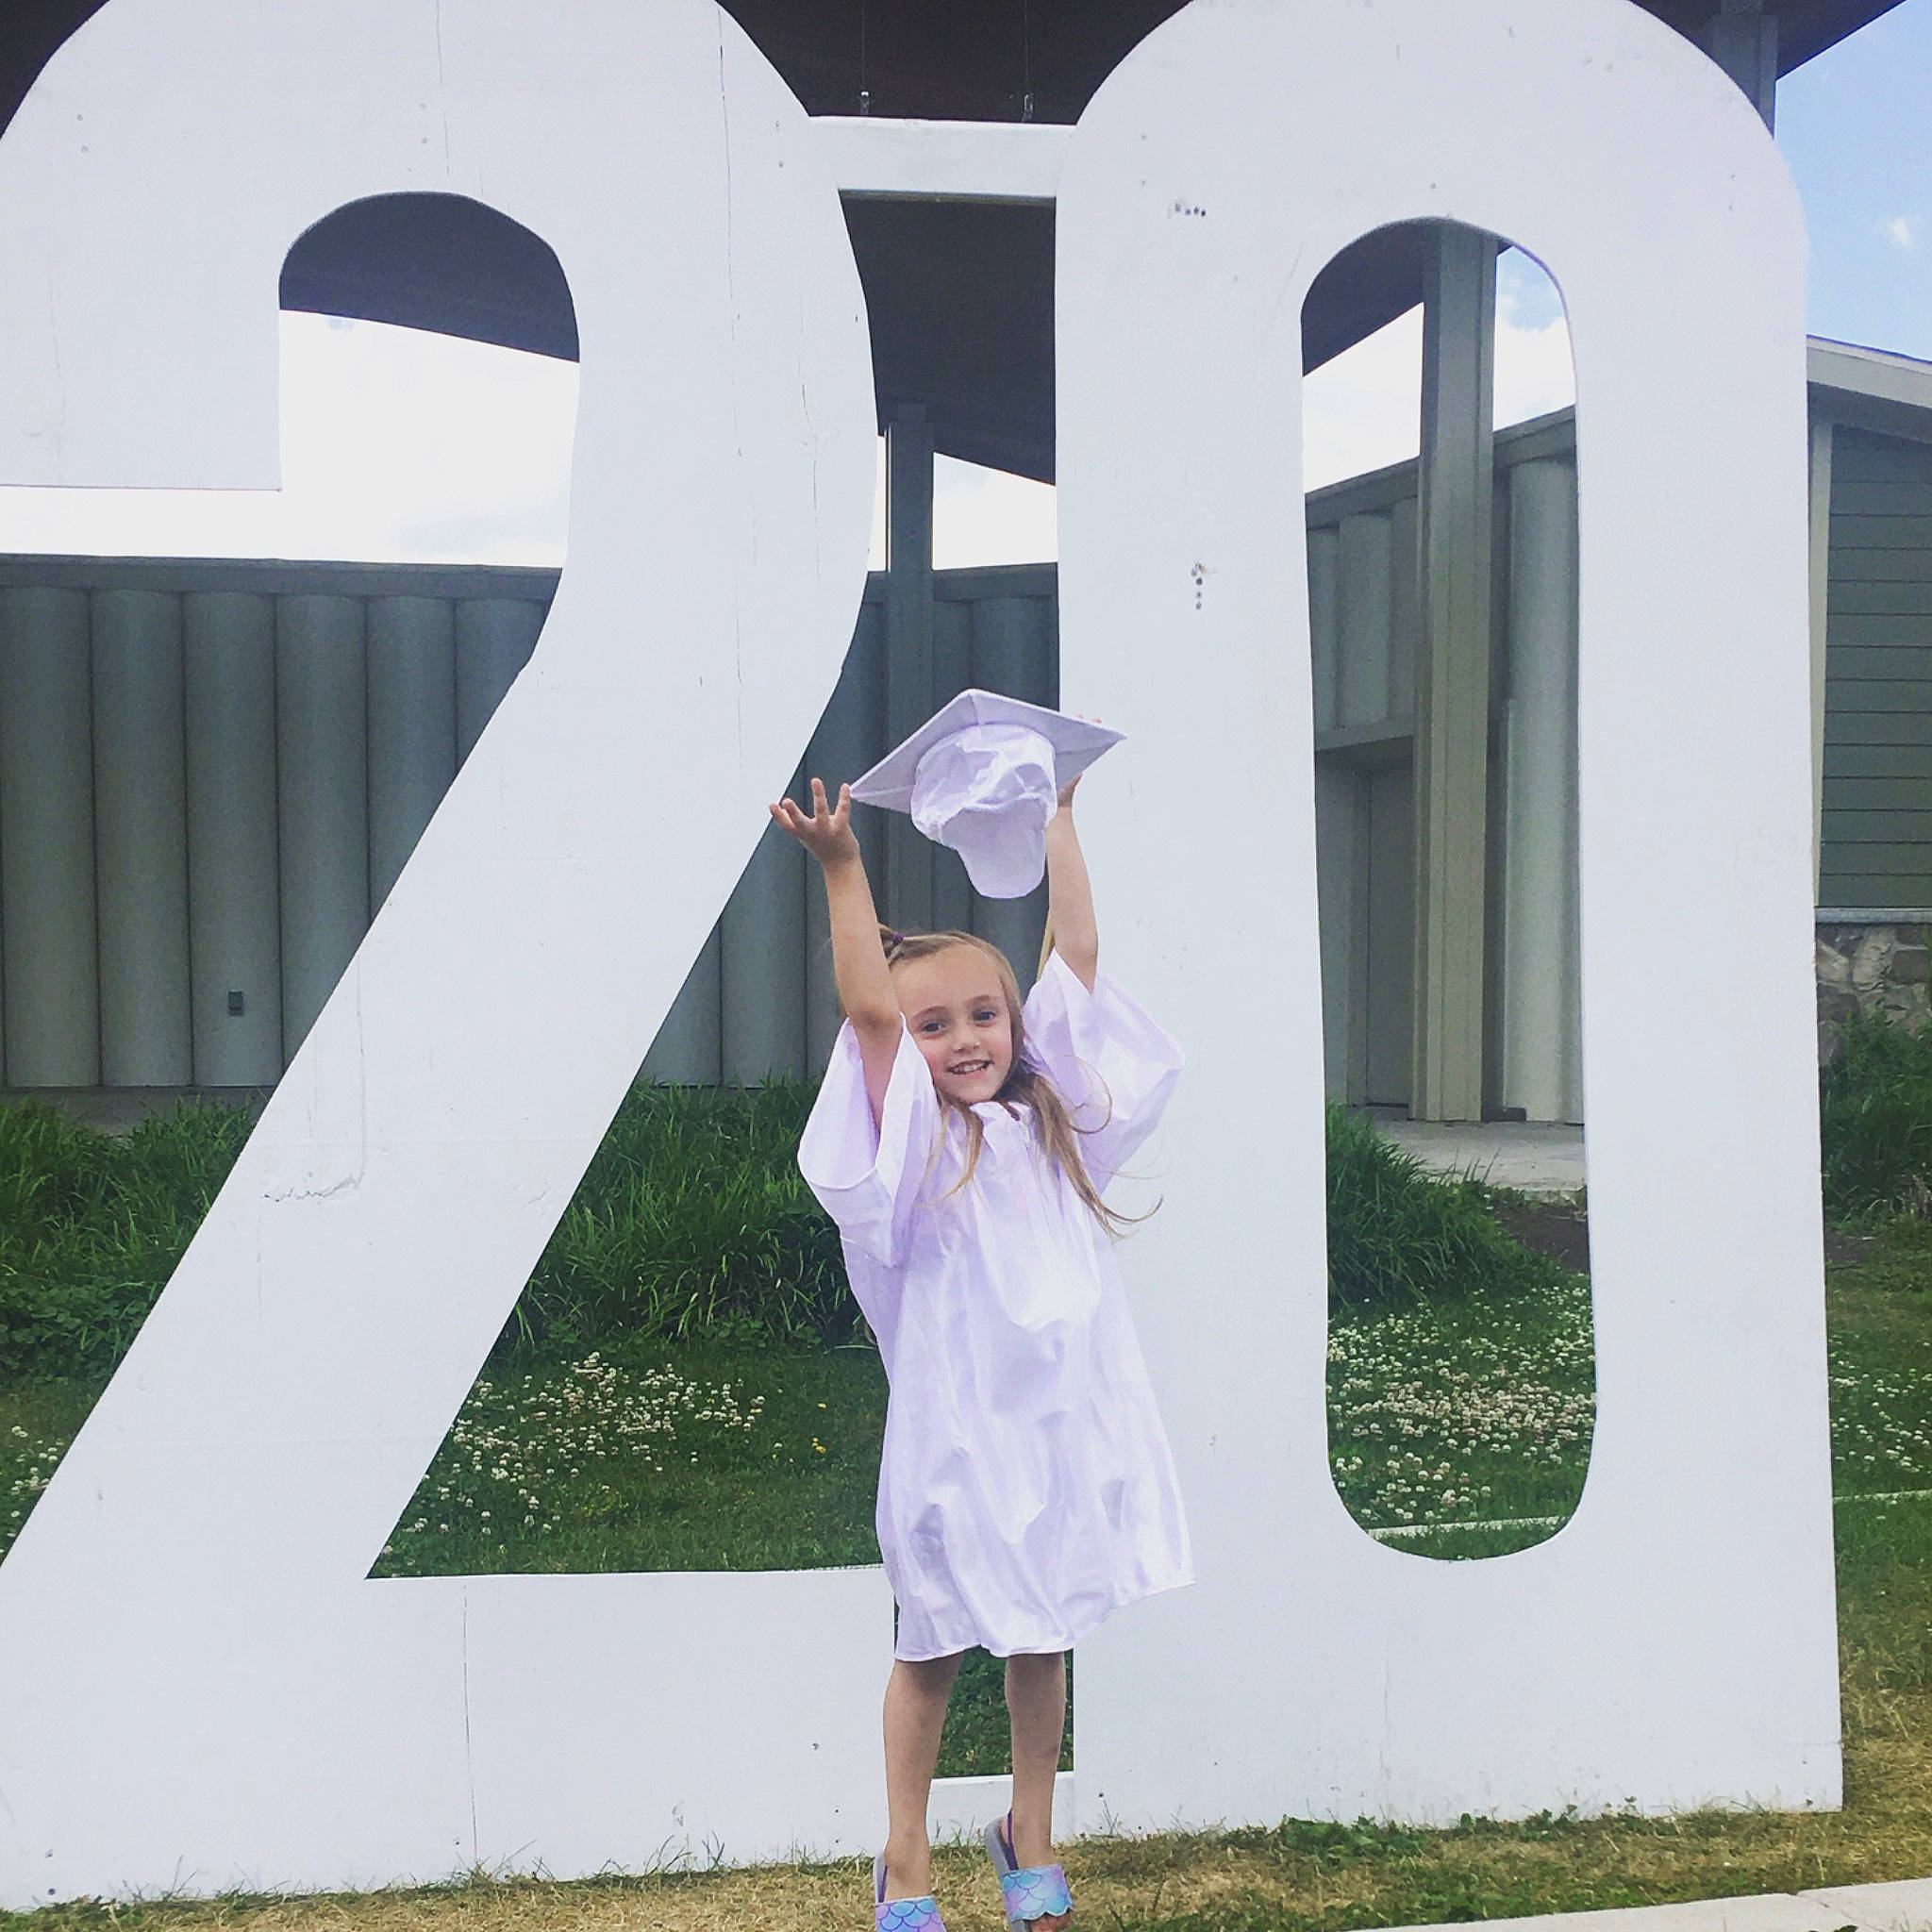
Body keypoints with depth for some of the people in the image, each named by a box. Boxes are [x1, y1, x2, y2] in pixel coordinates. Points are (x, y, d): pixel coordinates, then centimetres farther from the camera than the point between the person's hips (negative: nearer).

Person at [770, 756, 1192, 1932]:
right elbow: (866, 1008, -20)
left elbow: (1077, 959, 7)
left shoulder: (1050, 1118, 6)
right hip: (957, 1423, -4)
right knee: (936, 1644, 10)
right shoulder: (912, 1139, -6)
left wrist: (1059, 820, 9)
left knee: (1043, 1637, 16)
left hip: (1064, 1415, 4)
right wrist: (844, 871, -24)